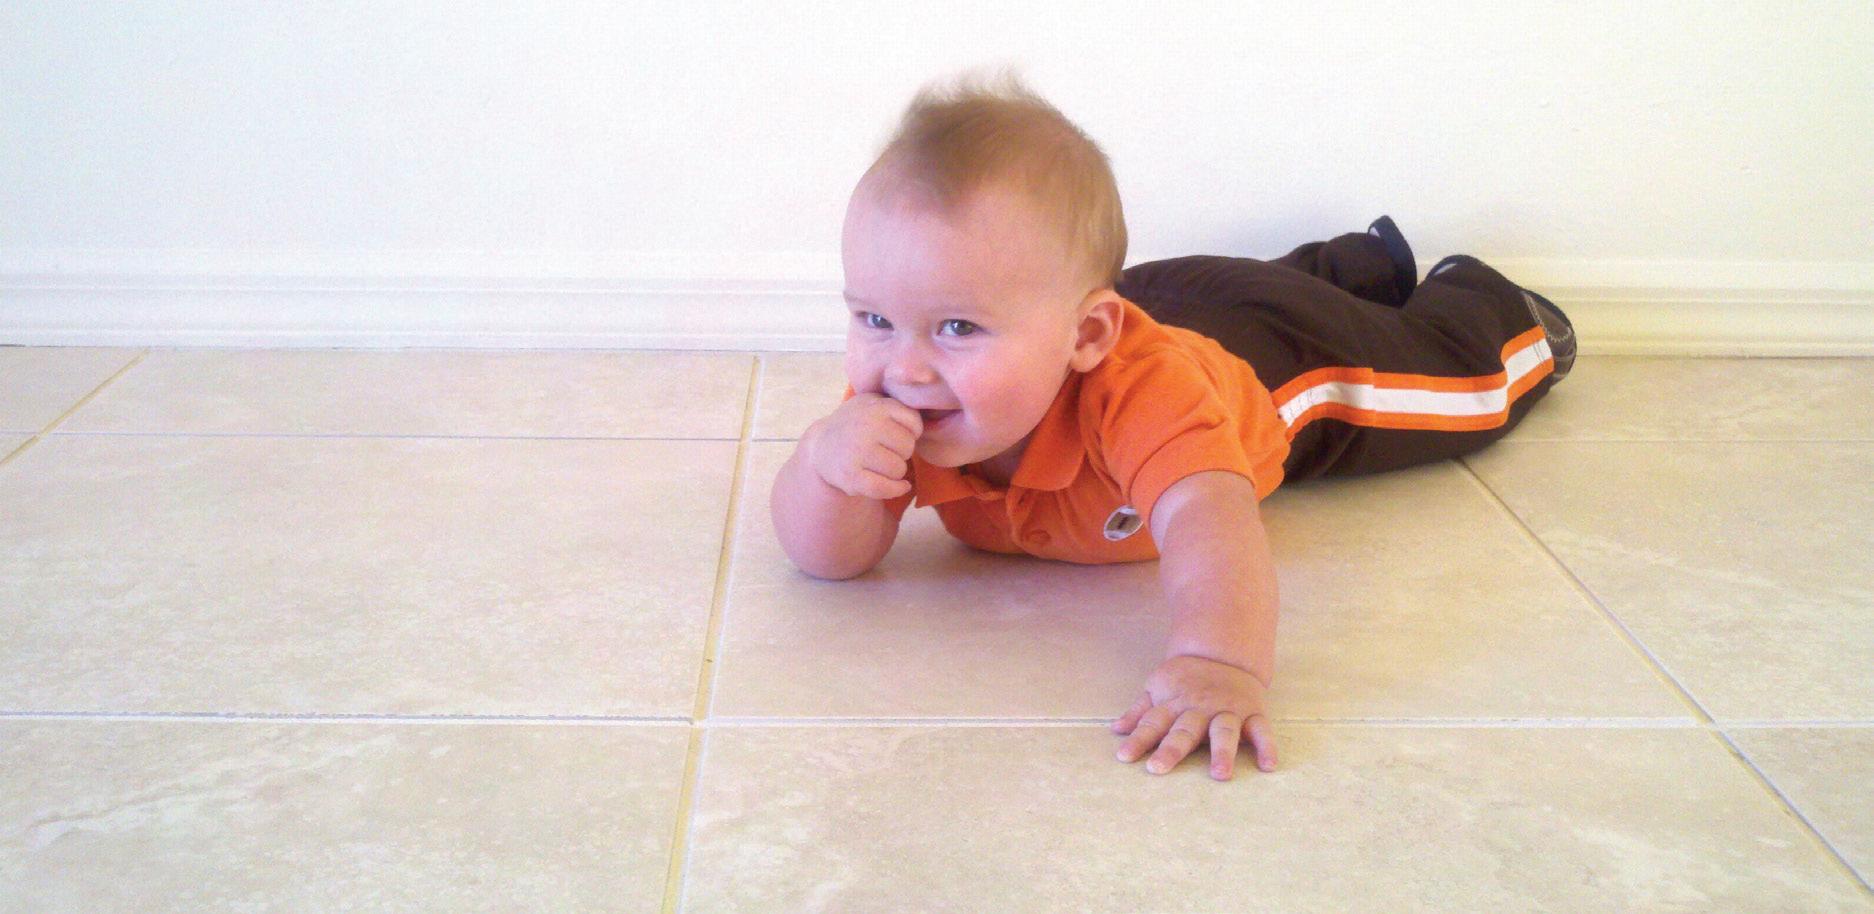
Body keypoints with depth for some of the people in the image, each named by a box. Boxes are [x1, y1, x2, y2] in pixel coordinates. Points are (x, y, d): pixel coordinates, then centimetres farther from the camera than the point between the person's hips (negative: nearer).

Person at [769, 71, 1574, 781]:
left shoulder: (1136, 385, -53)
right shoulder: (899, 400, -37)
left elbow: (1208, 519, -66)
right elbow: (831, 557, -34)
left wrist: (1219, 663, -85)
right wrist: (824, 461, -55)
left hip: (1281, 351, -4)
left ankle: (1489, 302, 57)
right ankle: (1369, 259, 67)